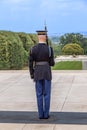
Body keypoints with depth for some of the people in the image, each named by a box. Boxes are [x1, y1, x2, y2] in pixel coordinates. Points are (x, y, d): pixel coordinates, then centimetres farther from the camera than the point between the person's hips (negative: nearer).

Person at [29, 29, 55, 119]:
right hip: (47, 73, -1)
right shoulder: (49, 49, -10)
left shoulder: (33, 49, -5)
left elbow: (30, 63, -3)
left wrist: (32, 75, 8)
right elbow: (52, 63, -6)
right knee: (47, 94, 6)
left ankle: (41, 114, 10)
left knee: (39, 95, 8)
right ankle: (46, 114, 9)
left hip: (37, 74, 2)